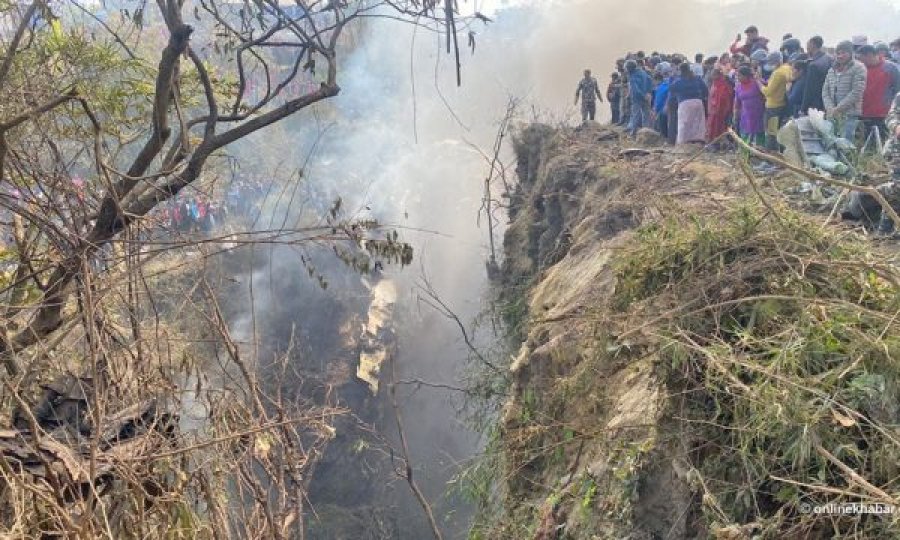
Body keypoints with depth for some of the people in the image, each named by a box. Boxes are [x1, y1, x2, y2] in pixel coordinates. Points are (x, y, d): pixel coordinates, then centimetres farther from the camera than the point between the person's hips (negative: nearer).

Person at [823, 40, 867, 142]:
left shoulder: (858, 68, -2)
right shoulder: (832, 70, 17)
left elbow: (856, 92, -11)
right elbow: (825, 90, 11)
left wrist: (838, 108, -14)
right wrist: (830, 108, -6)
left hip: (850, 115, -6)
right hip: (832, 114, 6)